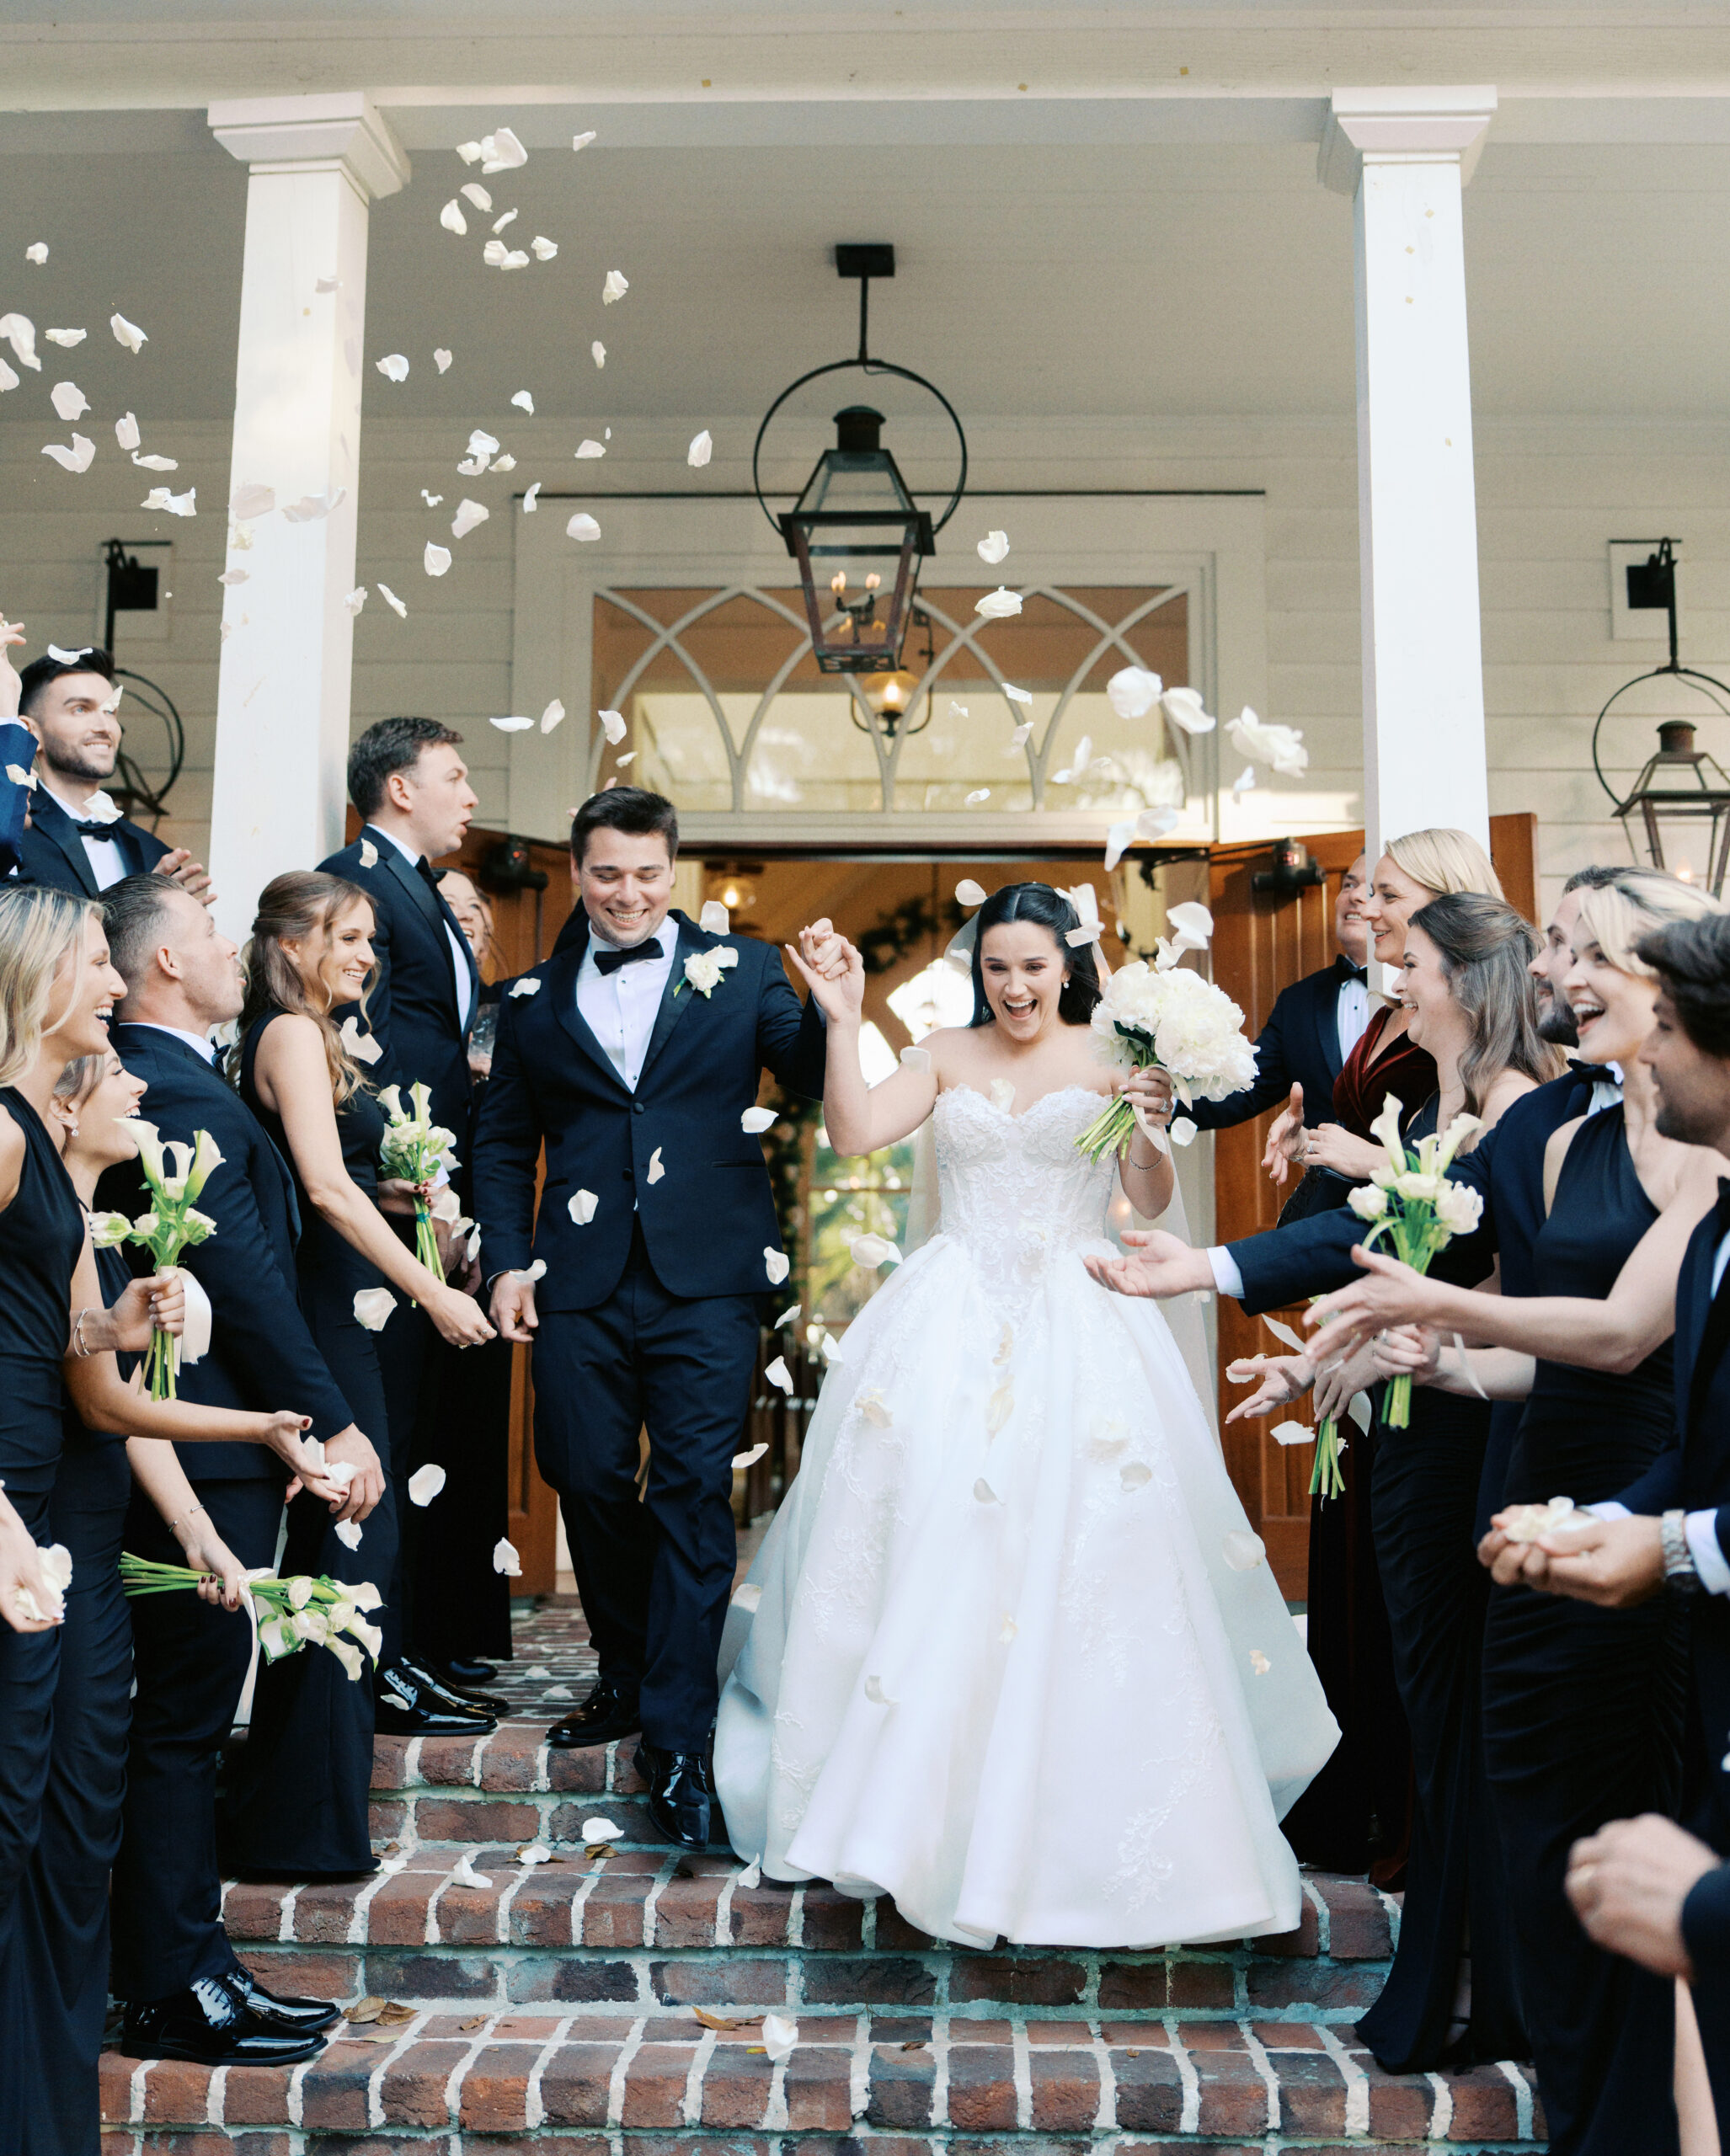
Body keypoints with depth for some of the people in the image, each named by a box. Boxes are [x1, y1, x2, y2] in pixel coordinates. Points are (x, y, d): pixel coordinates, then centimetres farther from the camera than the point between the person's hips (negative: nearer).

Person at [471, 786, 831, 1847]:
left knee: (694, 1493, -5)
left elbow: (818, 1083, -1)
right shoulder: (535, 1000, 14)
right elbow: (505, 1144, 15)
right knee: (589, 1480, 9)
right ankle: (629, 1676, 32)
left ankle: (679, 1747, -1)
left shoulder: (742, 970, 8)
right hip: (582, 1282, 3)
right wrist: (508, 1261, 4)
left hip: (705, 1278, -3)